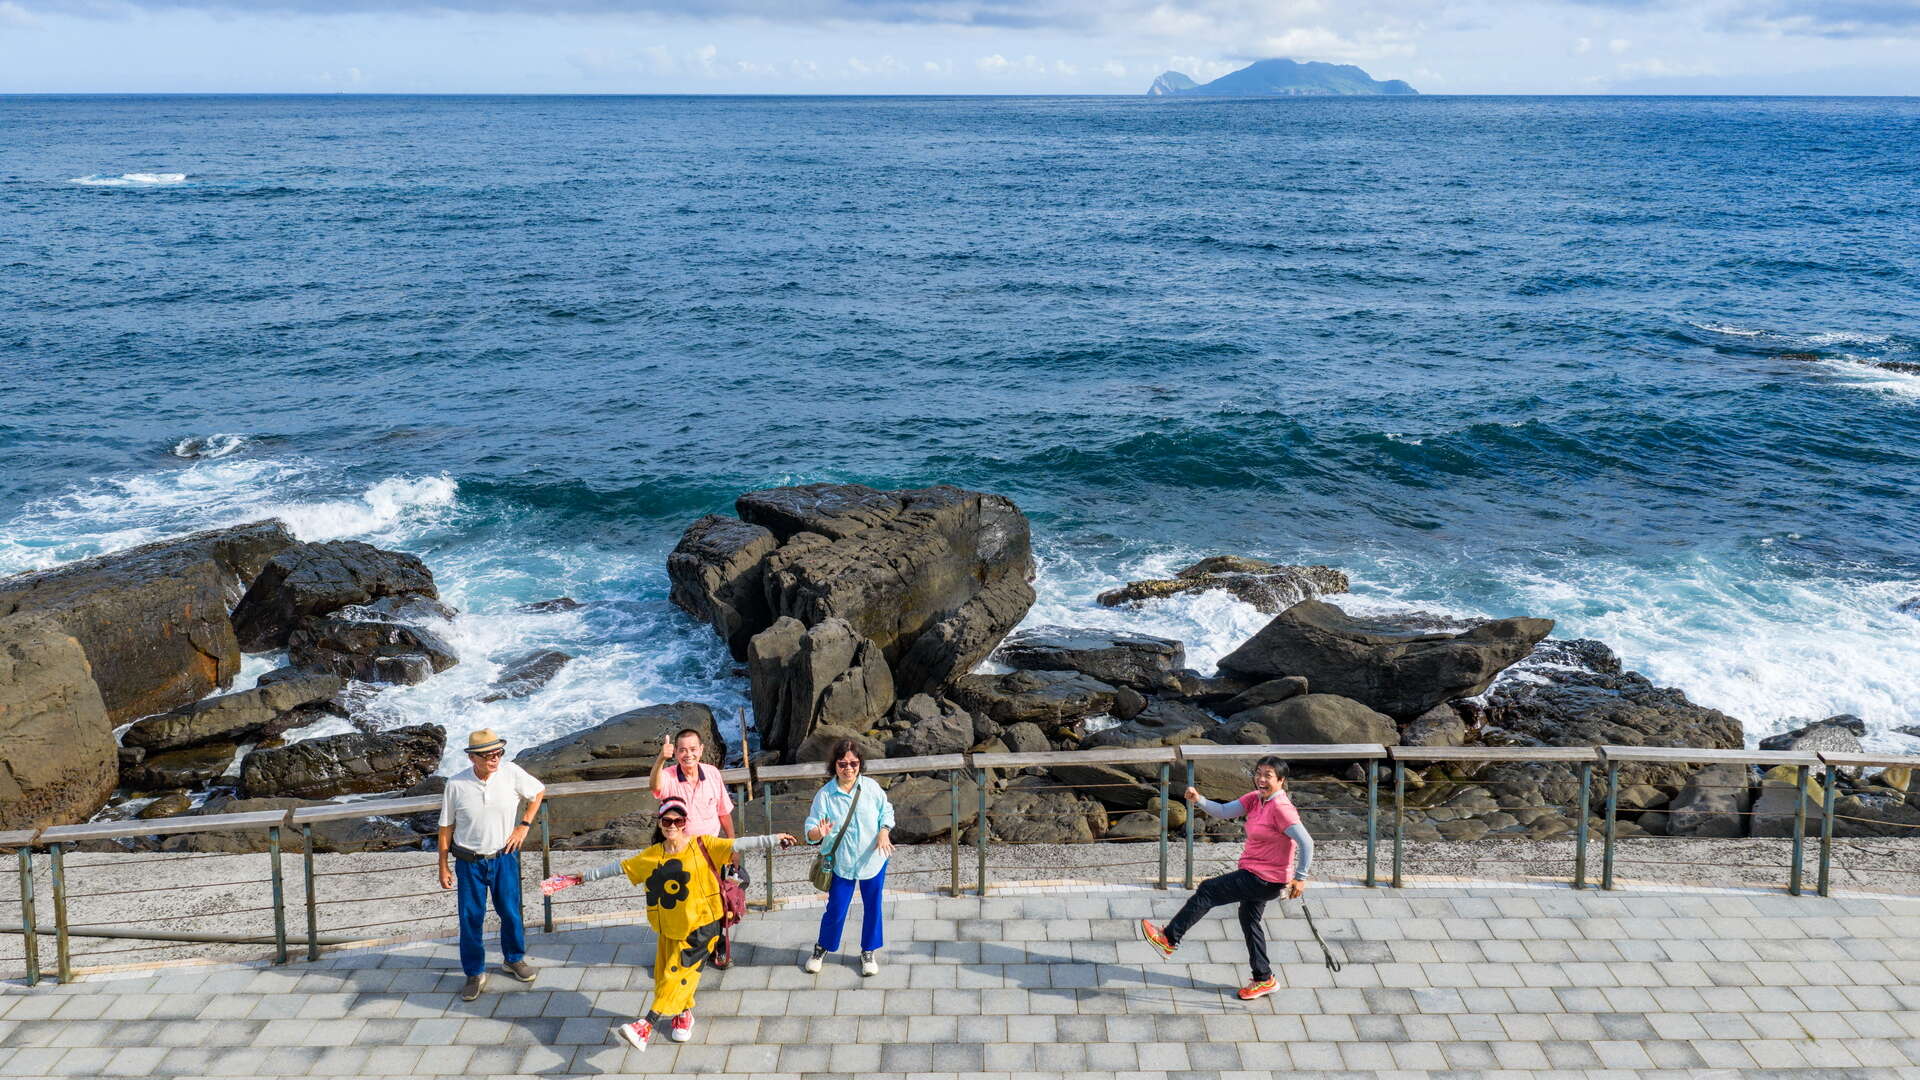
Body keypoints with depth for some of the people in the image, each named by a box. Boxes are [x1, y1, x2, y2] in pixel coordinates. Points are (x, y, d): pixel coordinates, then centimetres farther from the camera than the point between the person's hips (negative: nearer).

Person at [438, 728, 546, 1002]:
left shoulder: (511, 773, -11)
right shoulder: (456, 785, -13)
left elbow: (538, 793, 7)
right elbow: (446, 828, -3)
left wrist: (524, 826, -2)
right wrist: (443, 867, 1)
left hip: (504, 857, 1)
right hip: (469, 863, -1)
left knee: (511, 913, 12)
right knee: (470, 919, 6)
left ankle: (514, 960, 36)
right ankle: (475, 974, 22)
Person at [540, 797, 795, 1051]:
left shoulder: (703, 846, -6)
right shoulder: (651, 856, 4)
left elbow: (738, 845, -12)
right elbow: (618, 867, 11)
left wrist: (774, 839, -21)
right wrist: (582, 877, 13)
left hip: (700, 925, -5)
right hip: (669, 928, 5)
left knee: (678, 972, -13)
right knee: (664, 974, 9)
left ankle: (647, 1025, -17)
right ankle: (683, 1014, 33)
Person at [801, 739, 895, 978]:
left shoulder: (871, 787, -8)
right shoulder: (825, 795, -15)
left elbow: (886, 812, 6)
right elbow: (811, 831, -15)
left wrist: (884, 832, -13)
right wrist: (820, 833, -38)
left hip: (873, 860, 2)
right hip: (842, 864, -2)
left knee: (872, 907, 14)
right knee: (835, 910, 7)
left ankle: (868, 952, 35)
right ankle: (821, 949, 33)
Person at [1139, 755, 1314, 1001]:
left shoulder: (1281, 808, -22)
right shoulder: (1255, 798, 3)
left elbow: (1306, 842, -25)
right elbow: (1223, 811, 0)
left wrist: (1300, 878, -24)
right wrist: (1199, 801, -17)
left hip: (1266, 880, -10)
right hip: (1255, 874, 10)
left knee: (1207, 891, -7)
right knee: (1249, 919, 21)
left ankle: (1170, 939, 4)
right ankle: (1263, 979, 34)